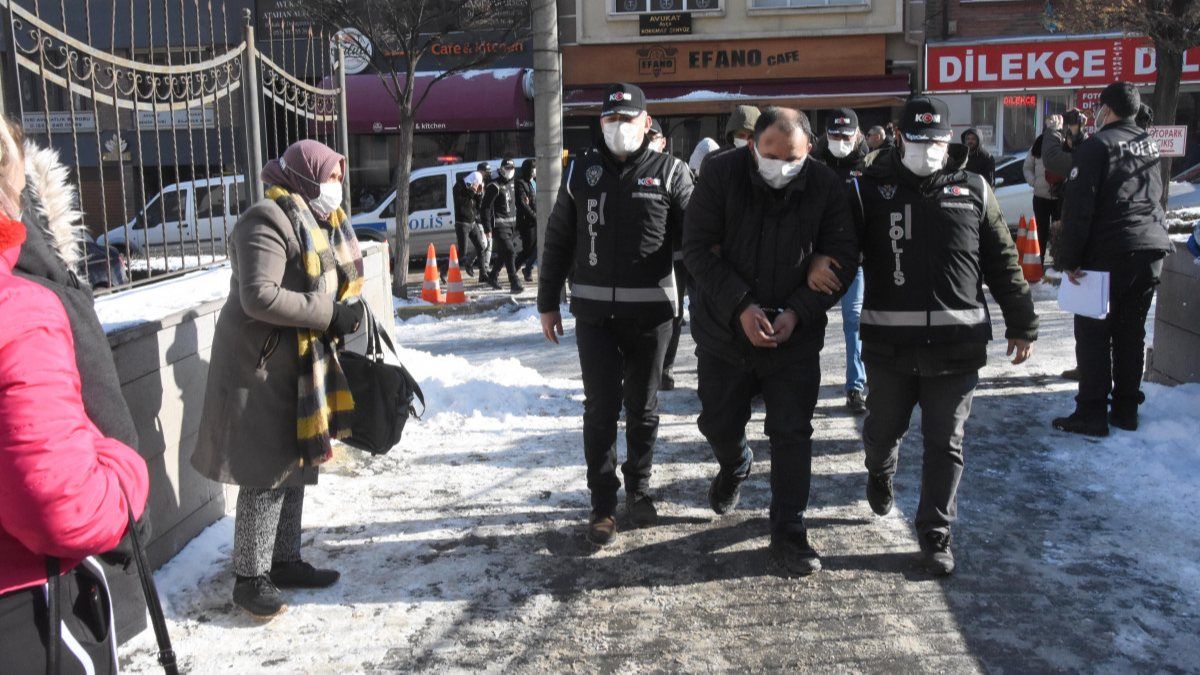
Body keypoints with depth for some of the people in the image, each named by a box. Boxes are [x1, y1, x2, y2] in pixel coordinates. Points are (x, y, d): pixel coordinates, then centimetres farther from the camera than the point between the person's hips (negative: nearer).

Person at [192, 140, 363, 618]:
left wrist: (348, 316, 4)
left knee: (294, 467, 16)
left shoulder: (317, 222, 13)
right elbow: (259, 297, -26)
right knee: (266, 475, -4)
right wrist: (330, 315, -23)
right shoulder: (268, 221, -17)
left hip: (302, 365, 10)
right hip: (261, 367, -10)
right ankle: (250, 579, 9)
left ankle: (284, 562, 28)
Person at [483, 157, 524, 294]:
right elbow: (485, 207, -12)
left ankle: (493, 277, 35)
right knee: (509, 252, -16)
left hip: (512, 224, 8)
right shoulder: (495, 186, -11)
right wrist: (488, 228, -16)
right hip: (499, 225, -8)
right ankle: (515, 284, -18)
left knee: (504, 254, 15)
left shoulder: (513, 183, 13)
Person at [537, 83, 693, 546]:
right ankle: (603, 502, 12)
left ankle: (638, 489, 29)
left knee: (643, 407, 11)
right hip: (593, 310, 1)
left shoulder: (668, 173, 0)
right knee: (600, 408, 2)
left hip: (650, 309, -1)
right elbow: (557, 241, 11)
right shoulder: (582, 172, 7)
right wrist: (547, 303, 10)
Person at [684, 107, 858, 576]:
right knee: (719, 424, 16)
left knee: (792, 435, 2)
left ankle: (788, 534, 15)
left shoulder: (826, 186, -9)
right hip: (723, 330, 1)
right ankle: (734, 468, 51)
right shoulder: (721, 174, -12)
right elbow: (697, 247, -13)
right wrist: (741, 307, -22)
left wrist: (797, 312, -17)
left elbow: (842, 259, -4)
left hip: (795, 338, 0)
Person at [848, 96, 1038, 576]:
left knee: (945, 444, 6)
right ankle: (880, 472, 49)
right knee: (883, 429, 15)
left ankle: (935, 535, 20)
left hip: (956, 342, 1)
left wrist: (1022, 324, 12)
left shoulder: (973, 191, 7)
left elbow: (1003, 262, 11)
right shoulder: (873, 188, 2)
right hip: (890, 341, -1)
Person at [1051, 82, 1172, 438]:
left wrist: (1068, 258, -13)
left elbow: (1078, 205, -14)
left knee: (1093, 333, -2)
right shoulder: (1151, 144, 14)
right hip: (1152, 250, 7)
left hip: (1109, 253, -7)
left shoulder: (1097, 145, -9)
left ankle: (1092, 413, -3)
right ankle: (1126, 408, 18)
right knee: (1132, 332, 12)